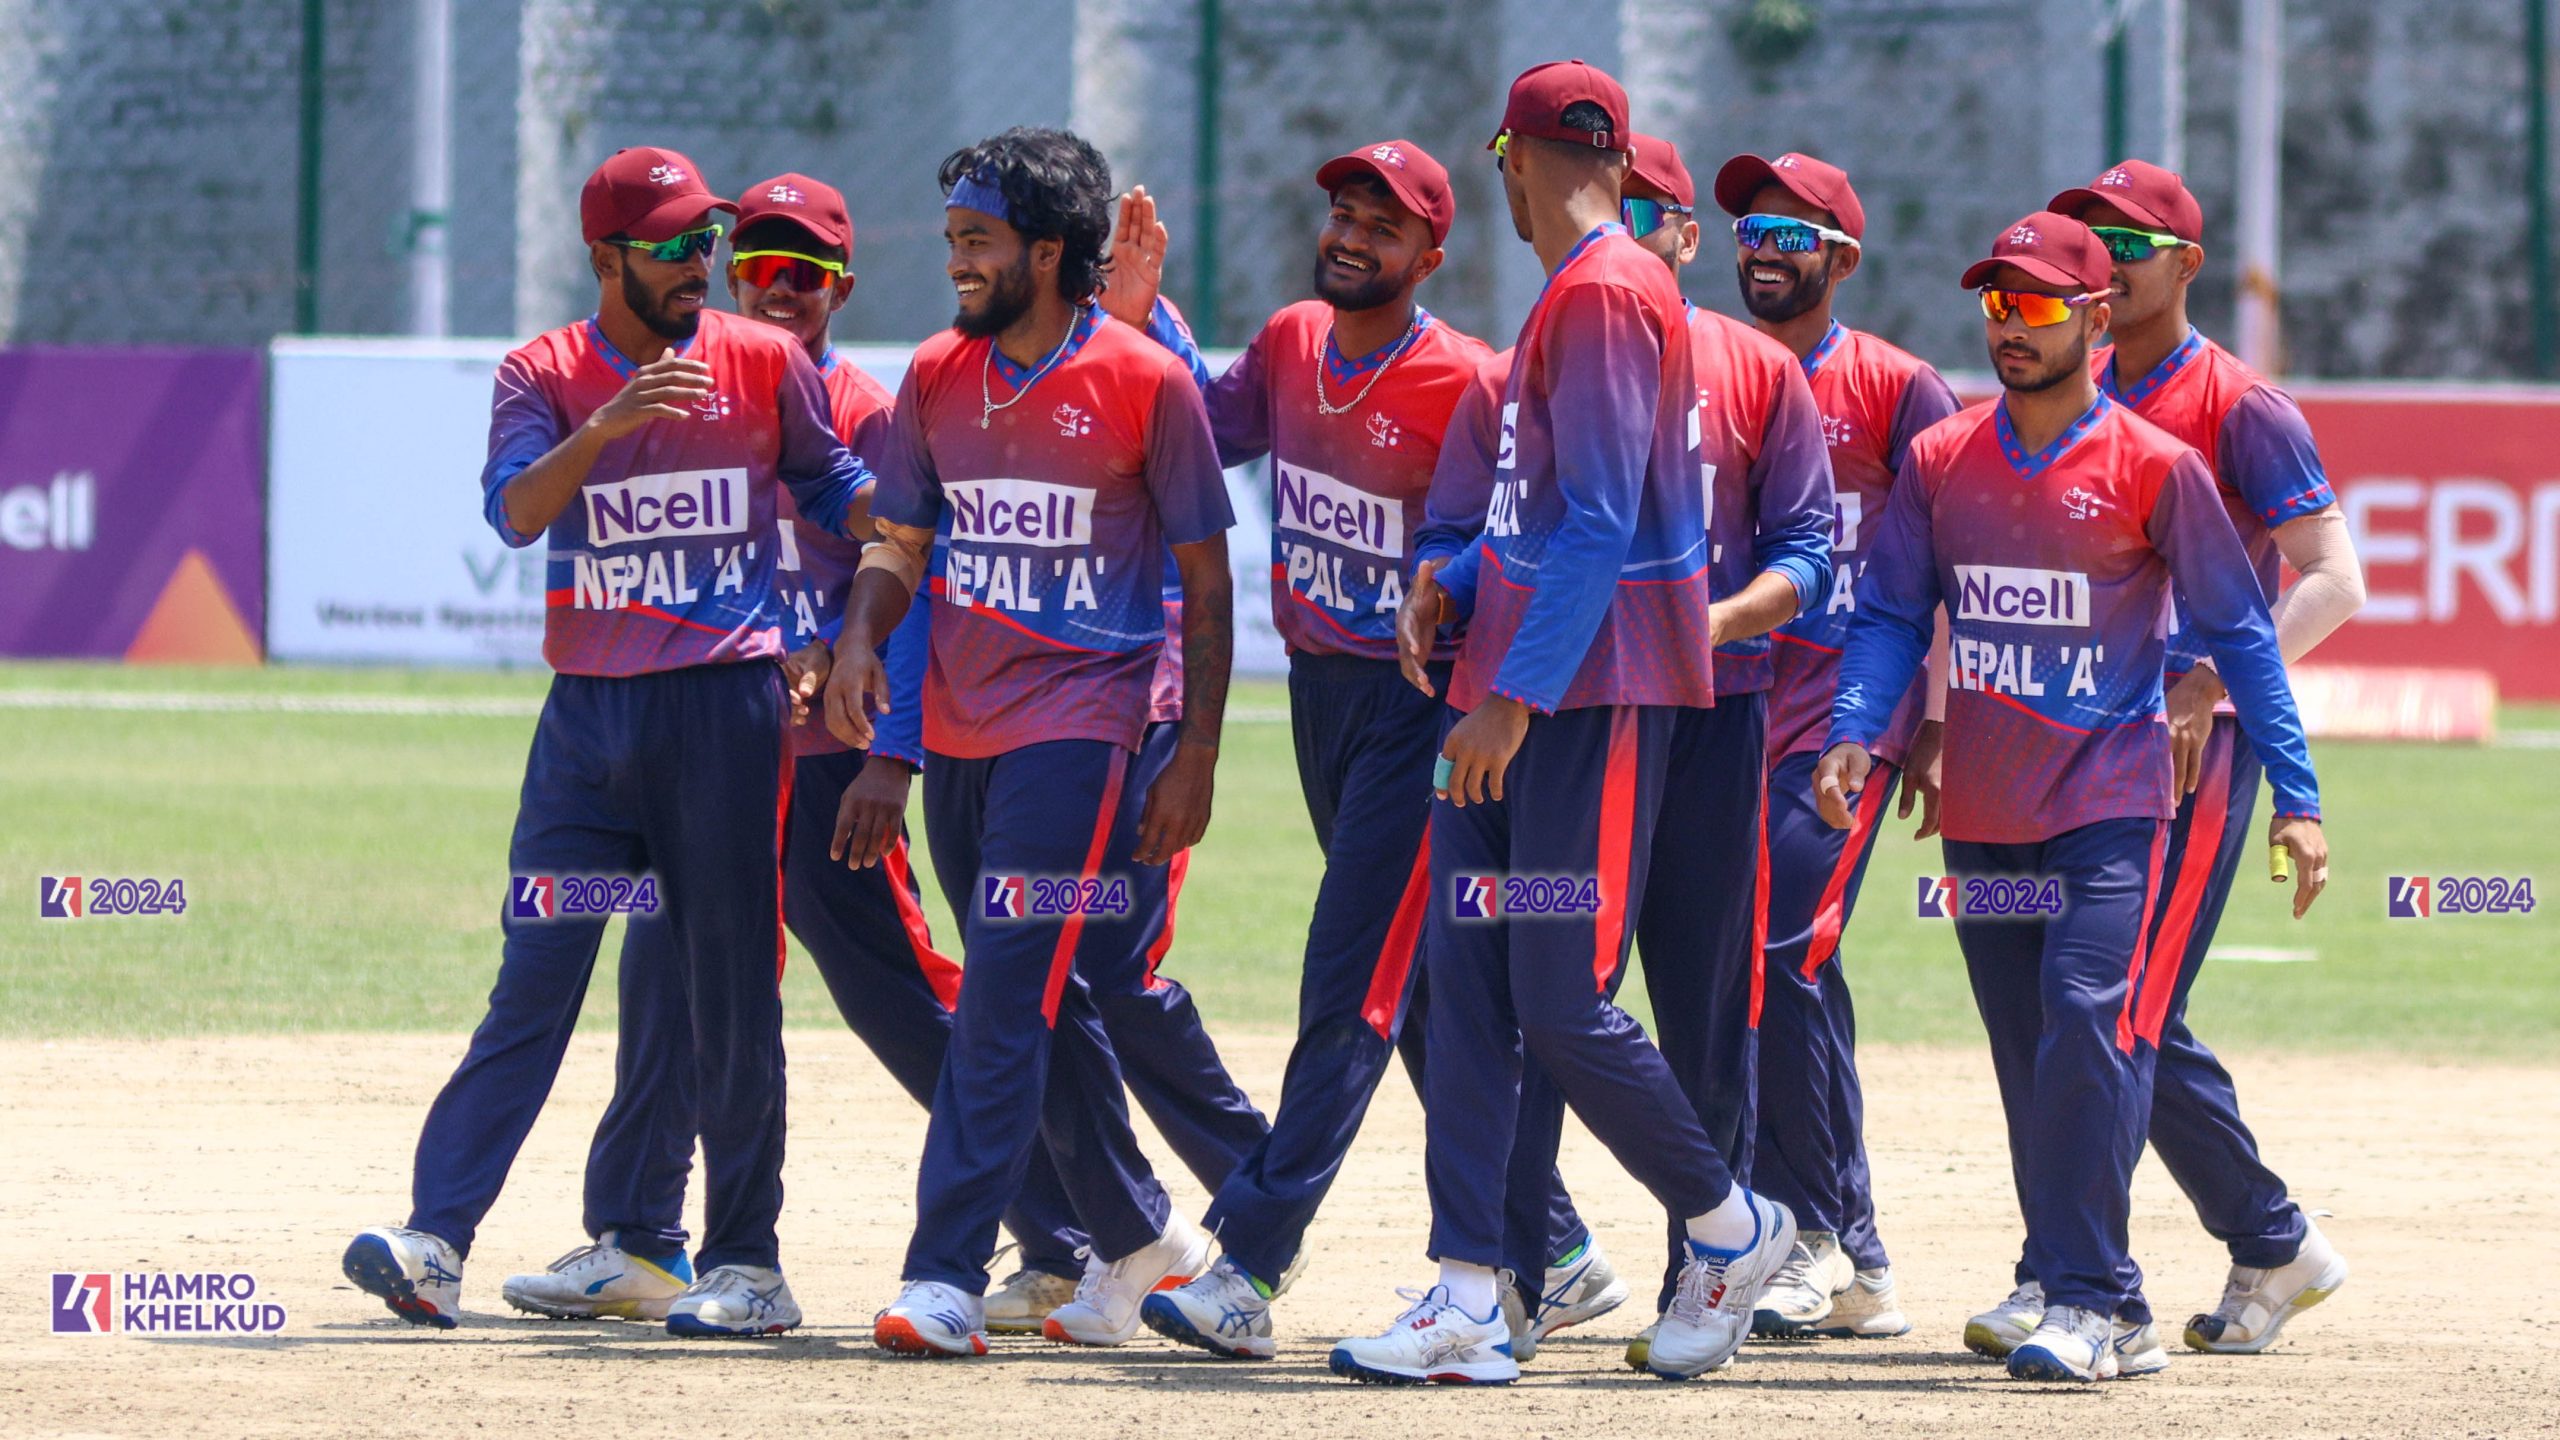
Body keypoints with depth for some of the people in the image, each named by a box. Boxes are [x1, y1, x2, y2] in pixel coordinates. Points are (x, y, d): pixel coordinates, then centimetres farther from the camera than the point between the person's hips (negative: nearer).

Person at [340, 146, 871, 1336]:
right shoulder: (544, 375, 2)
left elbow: (840, 492, 17)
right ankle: (434, 1239, -10)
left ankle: (746, 1262, 9)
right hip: (589, 709, 0)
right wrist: (608, 423, -29)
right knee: (533, 980, -6)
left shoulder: (765, 364, 5)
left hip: (726, 708, 0)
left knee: (731, 991, 2)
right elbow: (514, 509, -15)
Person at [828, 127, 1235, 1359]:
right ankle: (1139, 1237, 29)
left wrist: (1195, 760, -8)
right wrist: (860, 638, -10)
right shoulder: (936, 377, 9)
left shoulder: (1142, 382, -7)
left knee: (1007, 992, -14)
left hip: (1079, 726, -6)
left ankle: (946, 1277, -18)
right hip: (958, 730, 6)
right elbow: (902, 543, 12)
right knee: (1033, 1000, 13)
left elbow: (1206, 581, -3)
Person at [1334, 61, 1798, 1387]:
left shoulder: (1604, 293, -14)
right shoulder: (1567, 296, 18)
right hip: (1516, 683, 10)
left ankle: (1731, 1228, 10)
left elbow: (1600, 524, -21)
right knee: (1465, 976, 3)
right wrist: (1457, 581, 8)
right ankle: (1466, 1298, 1)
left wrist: (1518, 694, -25)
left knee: (1560, 1002, -9)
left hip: (1597, 687, -10)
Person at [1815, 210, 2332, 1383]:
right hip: (1981, 817, 5)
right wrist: (1855, 734, -10)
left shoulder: (2155, 468, -2)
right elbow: (1891, 615, 9)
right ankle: (2112, 1315, 12)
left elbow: (2237, 632, 0)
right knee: (2030, 1065, 6)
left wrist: (2296, 797, -3)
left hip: (2111, 802, -5)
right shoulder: (1938, 462, 9)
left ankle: (2085, 1299, -19)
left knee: (2089, 1025, -20)